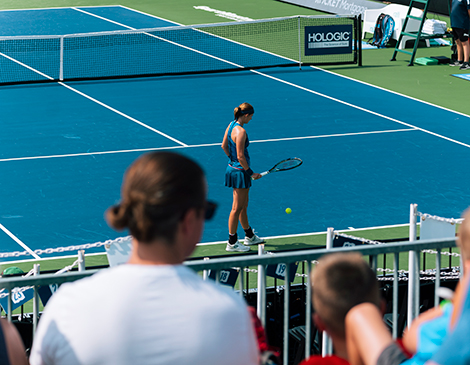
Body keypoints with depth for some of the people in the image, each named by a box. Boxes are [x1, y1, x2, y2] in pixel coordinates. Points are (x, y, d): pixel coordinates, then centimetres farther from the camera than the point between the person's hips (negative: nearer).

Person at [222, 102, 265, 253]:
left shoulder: (231, 125, 5)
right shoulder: (241, 131, -23)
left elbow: (224, 146, 15)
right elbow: (241, 157, -23)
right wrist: (251, 173, -14)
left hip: (232, 168, 10)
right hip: (240, 171, -10)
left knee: (243, 206, 21)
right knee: (237, 208, 0)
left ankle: (249, 236, 35)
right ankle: (232, 243, 8)